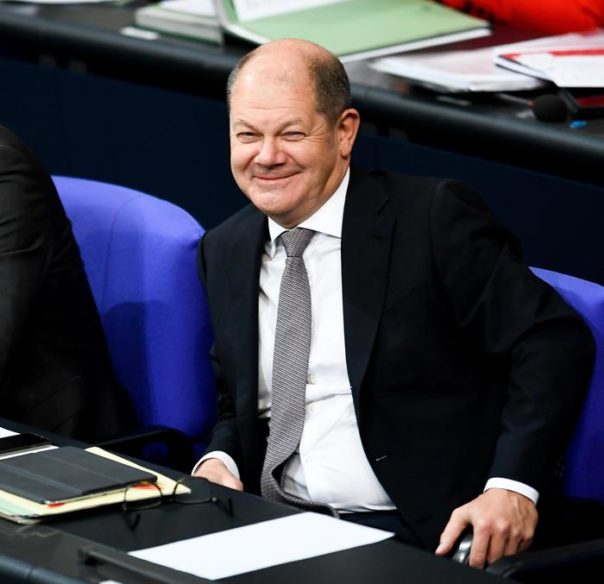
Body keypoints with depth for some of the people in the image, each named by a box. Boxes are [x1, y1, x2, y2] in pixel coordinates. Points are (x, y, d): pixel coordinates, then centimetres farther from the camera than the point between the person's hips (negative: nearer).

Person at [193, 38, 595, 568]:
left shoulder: (433, 219, -5)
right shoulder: (225, 251, 14)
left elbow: (556, 342, -9)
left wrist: (512, 486, -20)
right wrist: (218, 461, 1)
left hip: (417, 535, -5)